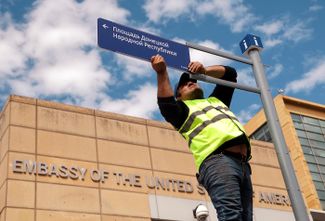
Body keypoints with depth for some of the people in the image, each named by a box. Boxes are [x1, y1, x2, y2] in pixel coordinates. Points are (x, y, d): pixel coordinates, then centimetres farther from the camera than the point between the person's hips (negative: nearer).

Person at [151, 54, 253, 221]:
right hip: (218, 161, -6)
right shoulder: (182, 109, 22)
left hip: (242, 164, 6)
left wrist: (204, 70, 28)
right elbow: (166, 103, -1)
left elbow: (230, 73, 44)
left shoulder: (215, 100, 40)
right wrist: (162, 73, -6)